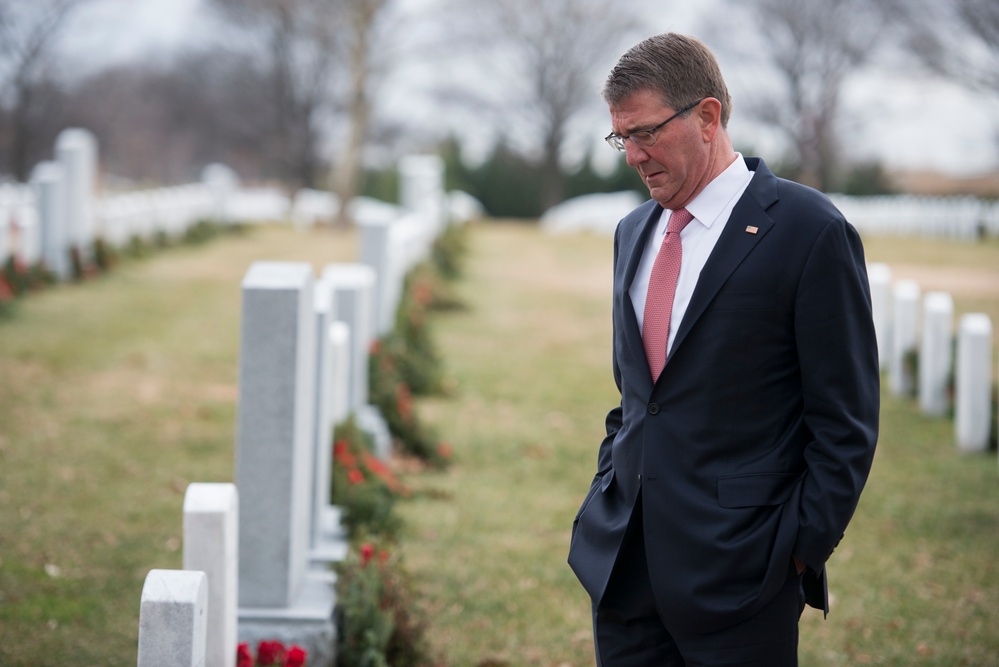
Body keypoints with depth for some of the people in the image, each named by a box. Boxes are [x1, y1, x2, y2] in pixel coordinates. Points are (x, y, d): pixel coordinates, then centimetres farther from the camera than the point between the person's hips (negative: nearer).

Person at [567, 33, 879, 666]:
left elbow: (846, 422, -9)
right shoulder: (635, 232, 14)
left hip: (739, 568, -6)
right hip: (622, 558, 6)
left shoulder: (810, 230, -9)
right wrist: (609, 498, 11)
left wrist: (802, 550, -11)